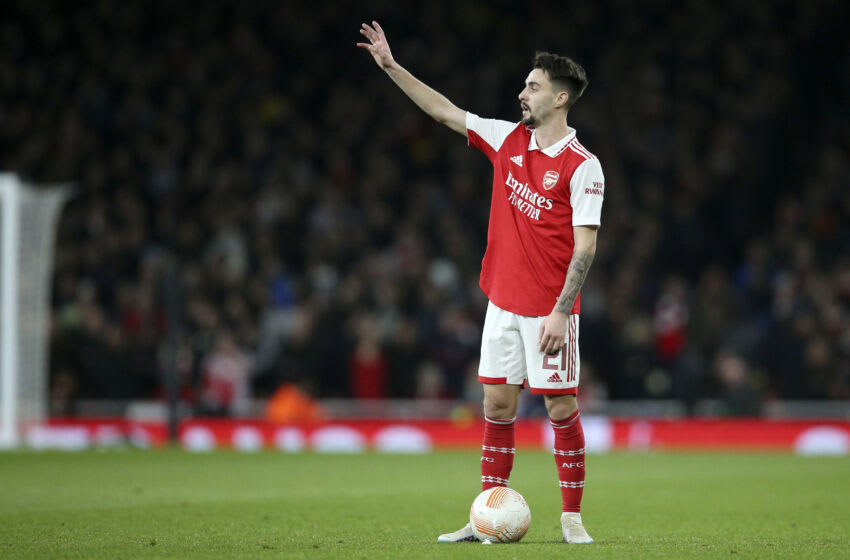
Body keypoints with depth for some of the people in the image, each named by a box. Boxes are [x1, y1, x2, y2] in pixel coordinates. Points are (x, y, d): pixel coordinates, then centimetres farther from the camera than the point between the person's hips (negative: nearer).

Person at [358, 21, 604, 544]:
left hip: (548, 310, -6)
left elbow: (585, 245, -15)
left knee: (562, 409, -2)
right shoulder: (509, 139, 7)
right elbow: (446, 111, 16)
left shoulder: (582, 166, -11)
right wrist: (391, 66, 13)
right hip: (503, 300, 6)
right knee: (497, 406, 6)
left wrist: (561, 311, -20)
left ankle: (572, 517, 7)